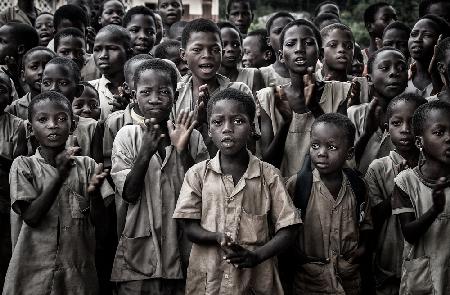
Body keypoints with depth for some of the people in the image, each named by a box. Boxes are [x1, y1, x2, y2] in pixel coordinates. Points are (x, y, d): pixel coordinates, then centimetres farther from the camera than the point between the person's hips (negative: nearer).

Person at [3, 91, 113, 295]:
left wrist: (94, 192, -22)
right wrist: (59, 176, -22)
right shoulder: (23, 165, -3)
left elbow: (97, 219, -1)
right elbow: (30, 217, -13)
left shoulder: (87, 165, 2)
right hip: (35, 268, -1)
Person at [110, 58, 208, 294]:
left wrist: (183, 151, -17)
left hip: (183, 251, 1)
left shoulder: (192, 137, 0)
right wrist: (146, 152, -23)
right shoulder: (127, 136, -1)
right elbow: (129, 193, -10)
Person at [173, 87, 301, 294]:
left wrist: (257, 255, -18)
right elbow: (190, 228, -3)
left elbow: (287, 230, -3)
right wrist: (217, 237, -22)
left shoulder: (268, 175, -2)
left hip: (257, 278, 0)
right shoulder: (197, 174, 0)